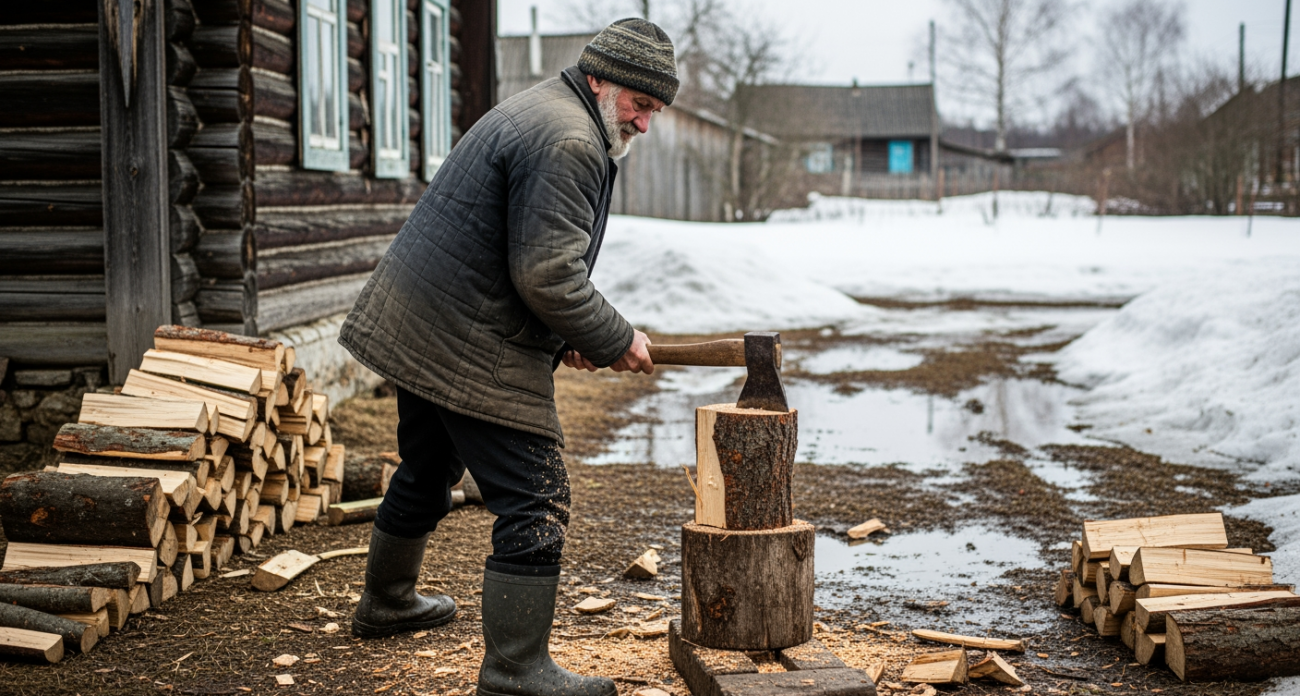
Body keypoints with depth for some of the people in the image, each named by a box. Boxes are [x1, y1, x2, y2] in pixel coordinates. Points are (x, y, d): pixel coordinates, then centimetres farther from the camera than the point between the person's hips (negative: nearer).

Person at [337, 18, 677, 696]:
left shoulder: (535, 113, 18)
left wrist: (566, 334, 12)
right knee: (534, 500, -6)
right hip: (473, 349, -11)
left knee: (426, 474, 27)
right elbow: (547, 274, -23)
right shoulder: (568, 141, -17)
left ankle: (385, 603, 47)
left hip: (418, 327, 11)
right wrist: (616, 342, -10)